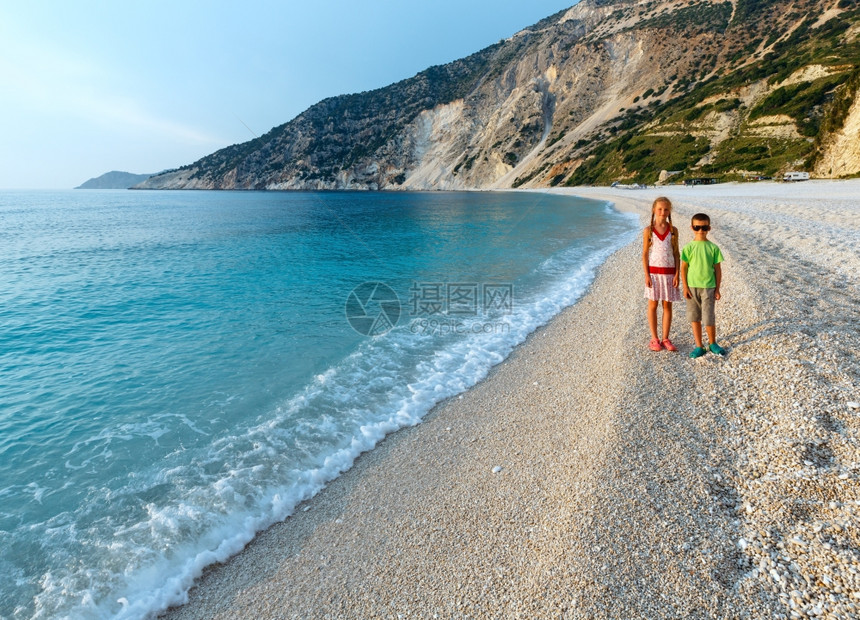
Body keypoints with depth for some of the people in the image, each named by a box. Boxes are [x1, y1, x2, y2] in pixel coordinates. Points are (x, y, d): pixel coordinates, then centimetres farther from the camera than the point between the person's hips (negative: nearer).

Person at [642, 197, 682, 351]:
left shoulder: (673, 230, 4)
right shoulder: (648, 231, -1)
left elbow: (676, 253, 5)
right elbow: (645, 254, -2)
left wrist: (677, 274, -3)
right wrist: (647, 275, -9)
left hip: (669, 273, 2)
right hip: (653, 272, -2)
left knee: (667, 305, 6)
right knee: (653, 305, 4)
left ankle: (665, 339, 15)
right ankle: (654, 339, 13)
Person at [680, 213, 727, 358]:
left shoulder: (713, 248, -1)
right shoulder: (689, 247, -2)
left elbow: (717, 269, 3)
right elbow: (684, 268, 0)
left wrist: (717, 289, 2)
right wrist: (685, 287, -4)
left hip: (708, 287, -1)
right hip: (692, 286, 1)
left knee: (709, 318, 0)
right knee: (695, 318, 7)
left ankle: (712, 344, 24)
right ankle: (699, 347, 18)